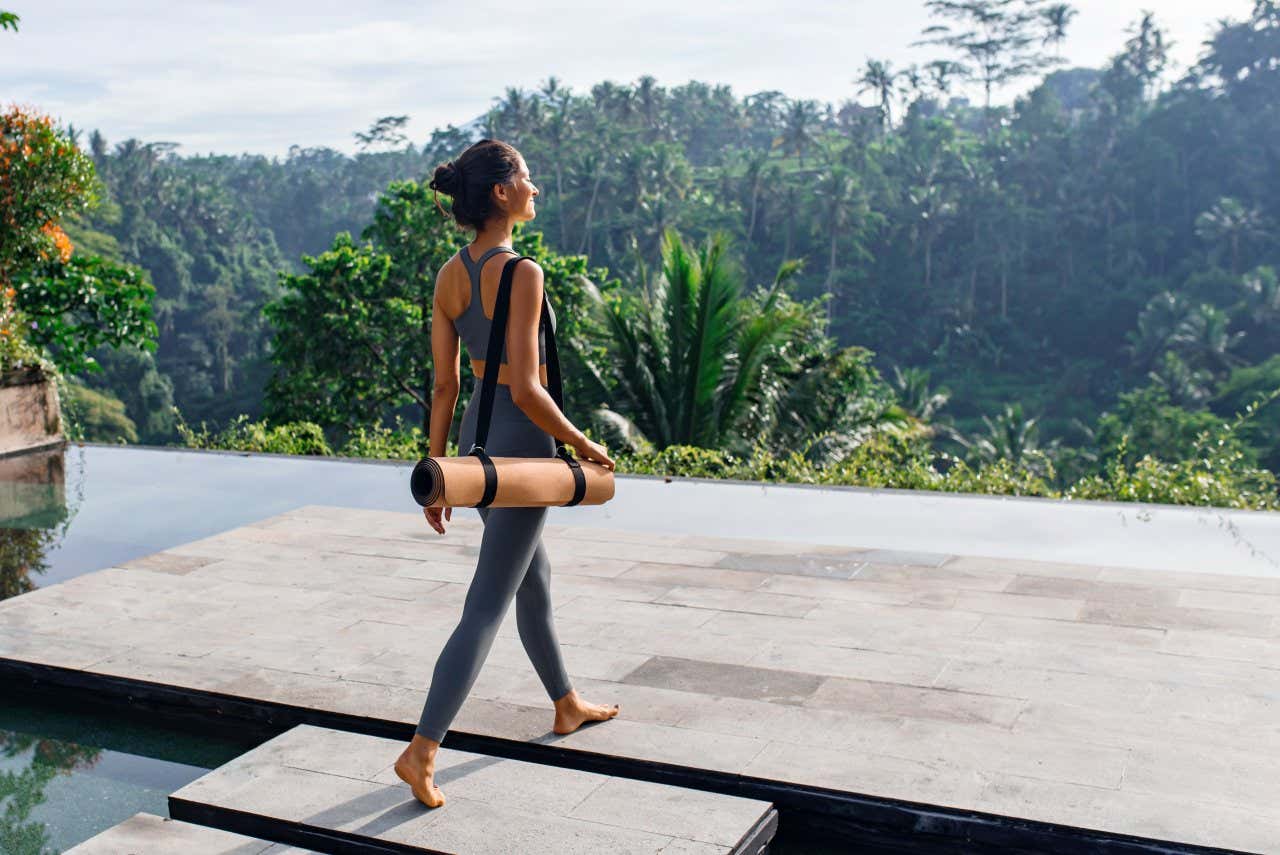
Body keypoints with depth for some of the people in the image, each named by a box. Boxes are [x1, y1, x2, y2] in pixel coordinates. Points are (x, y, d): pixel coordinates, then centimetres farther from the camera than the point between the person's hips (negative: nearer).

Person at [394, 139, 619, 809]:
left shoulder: (449, 275, 3)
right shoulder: (522, 273, -20)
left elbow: (443, 385, 6)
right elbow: (525, 389, -23)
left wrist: (437, 473, 11)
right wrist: (584, 445, -9)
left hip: (476, 438, 9)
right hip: (522, 443, -9)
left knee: (535, 581, 23)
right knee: (486, 608, -2)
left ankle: (568, 706, 41)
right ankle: (421, 751, 0)